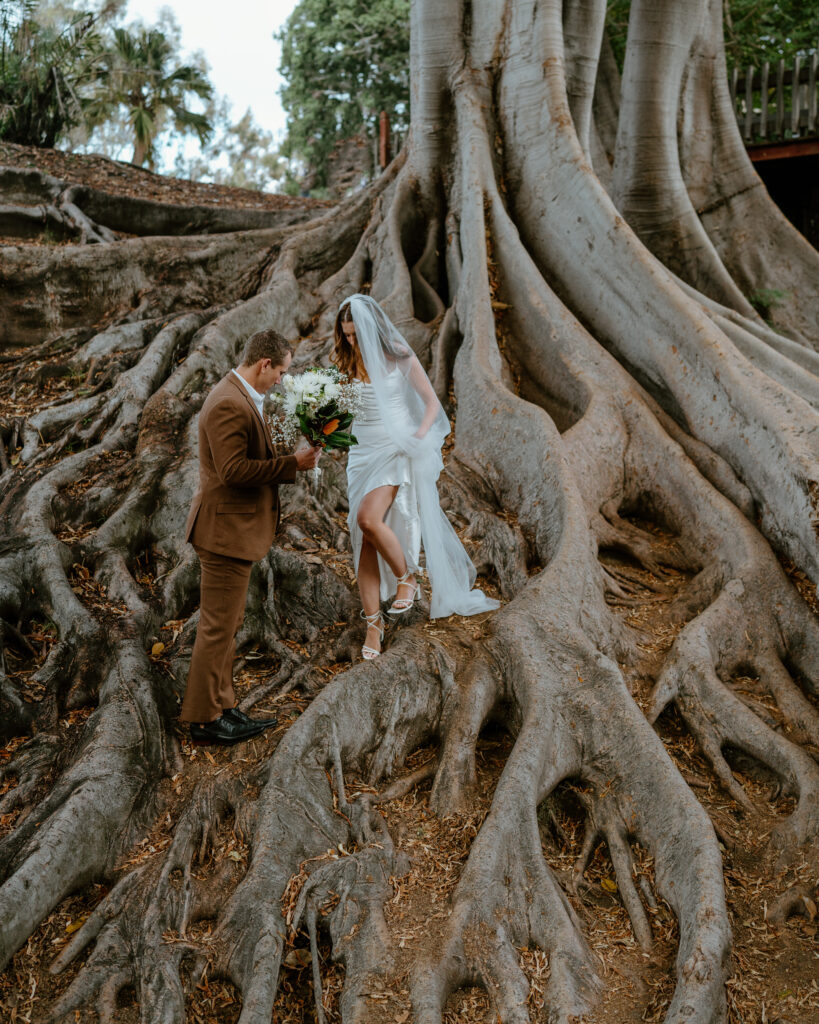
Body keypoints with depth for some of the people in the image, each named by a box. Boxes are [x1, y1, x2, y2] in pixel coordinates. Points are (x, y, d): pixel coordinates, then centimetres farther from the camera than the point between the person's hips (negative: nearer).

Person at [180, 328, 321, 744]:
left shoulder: (240, 396, 13)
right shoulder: (229, 404, -21)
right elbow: (234, 470, -26)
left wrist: (293, 460, 10)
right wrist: (292, 464, -22)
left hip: (236, 528, 11)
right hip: (226, 530, -11)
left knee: (226, 624, 17)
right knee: (218, 627, -1)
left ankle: (221, 707, 28)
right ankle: (203, 718, 10)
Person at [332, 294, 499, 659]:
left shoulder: (399, 357, -5)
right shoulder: (345, 361, 5)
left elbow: (432, 403, -1)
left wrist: (419, 437, -16)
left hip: (395, 449, -4)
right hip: (362, 451, 4)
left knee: (368, 519, -25)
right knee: (362, 538, 0)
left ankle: (407, 577, 1)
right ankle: (373, 622, 8)